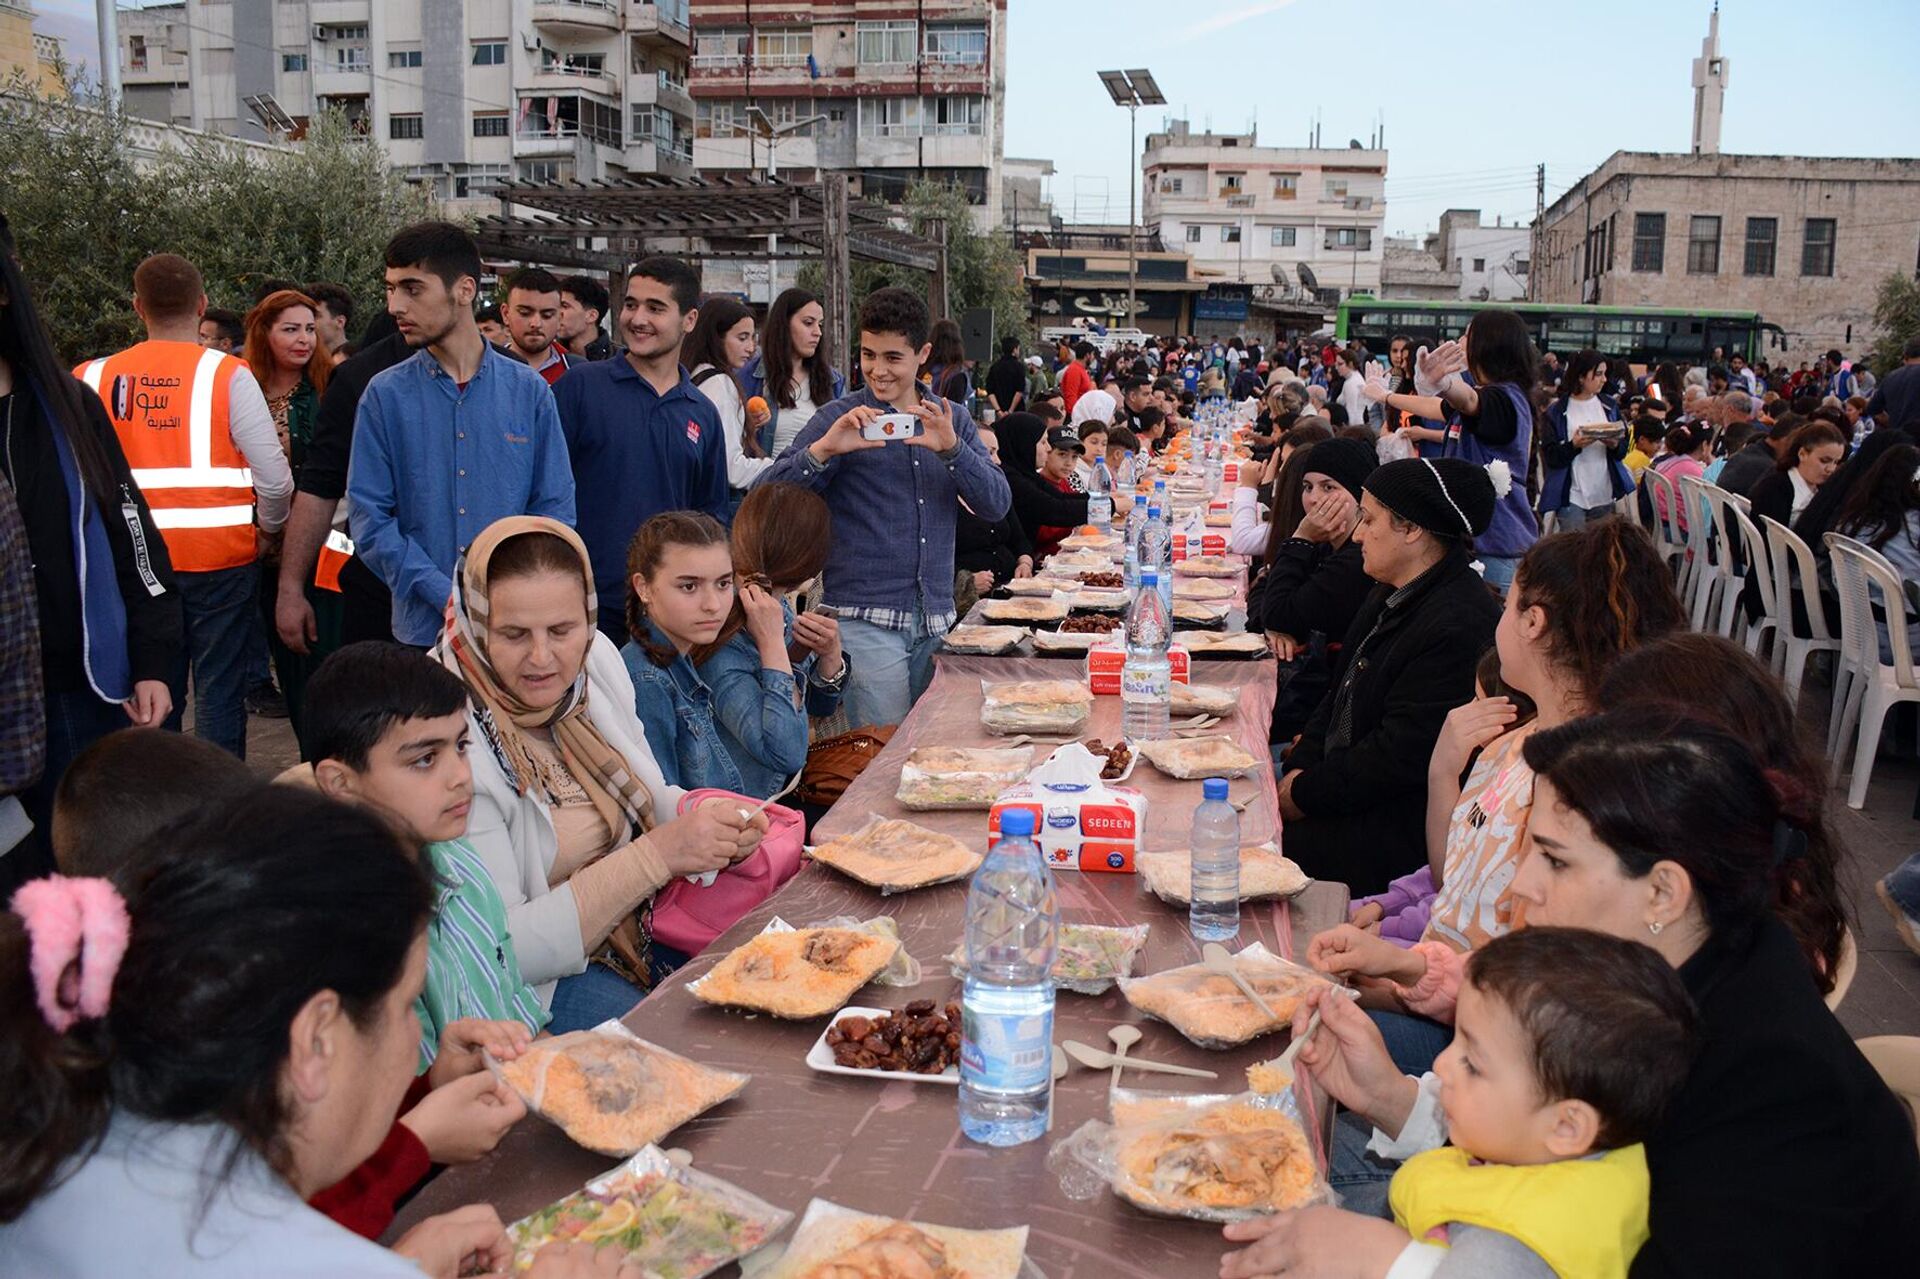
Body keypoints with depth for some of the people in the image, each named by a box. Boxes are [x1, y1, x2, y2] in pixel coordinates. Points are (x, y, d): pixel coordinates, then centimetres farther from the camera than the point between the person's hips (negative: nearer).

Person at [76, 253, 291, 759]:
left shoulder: (98, 377, 2)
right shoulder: (227, 375, -8)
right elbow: (274, 476, -10)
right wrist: (269, 529, 8)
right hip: (219, 555, -3)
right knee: (219, 689, 3)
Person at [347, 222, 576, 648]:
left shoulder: (528, 390, 2)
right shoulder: (386, 394, 1)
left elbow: (555, 507, 1)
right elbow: (369, 516, -3)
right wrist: (445, 595, -14)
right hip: (421, 627, 0)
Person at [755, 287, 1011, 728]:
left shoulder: (952, 420, 12)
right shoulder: (841, 418, 0)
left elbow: (996, 503, 0)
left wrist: (951, 449, -16)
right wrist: (823, 450, -24)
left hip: (936, 620, 5)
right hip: (865, 620, -4)